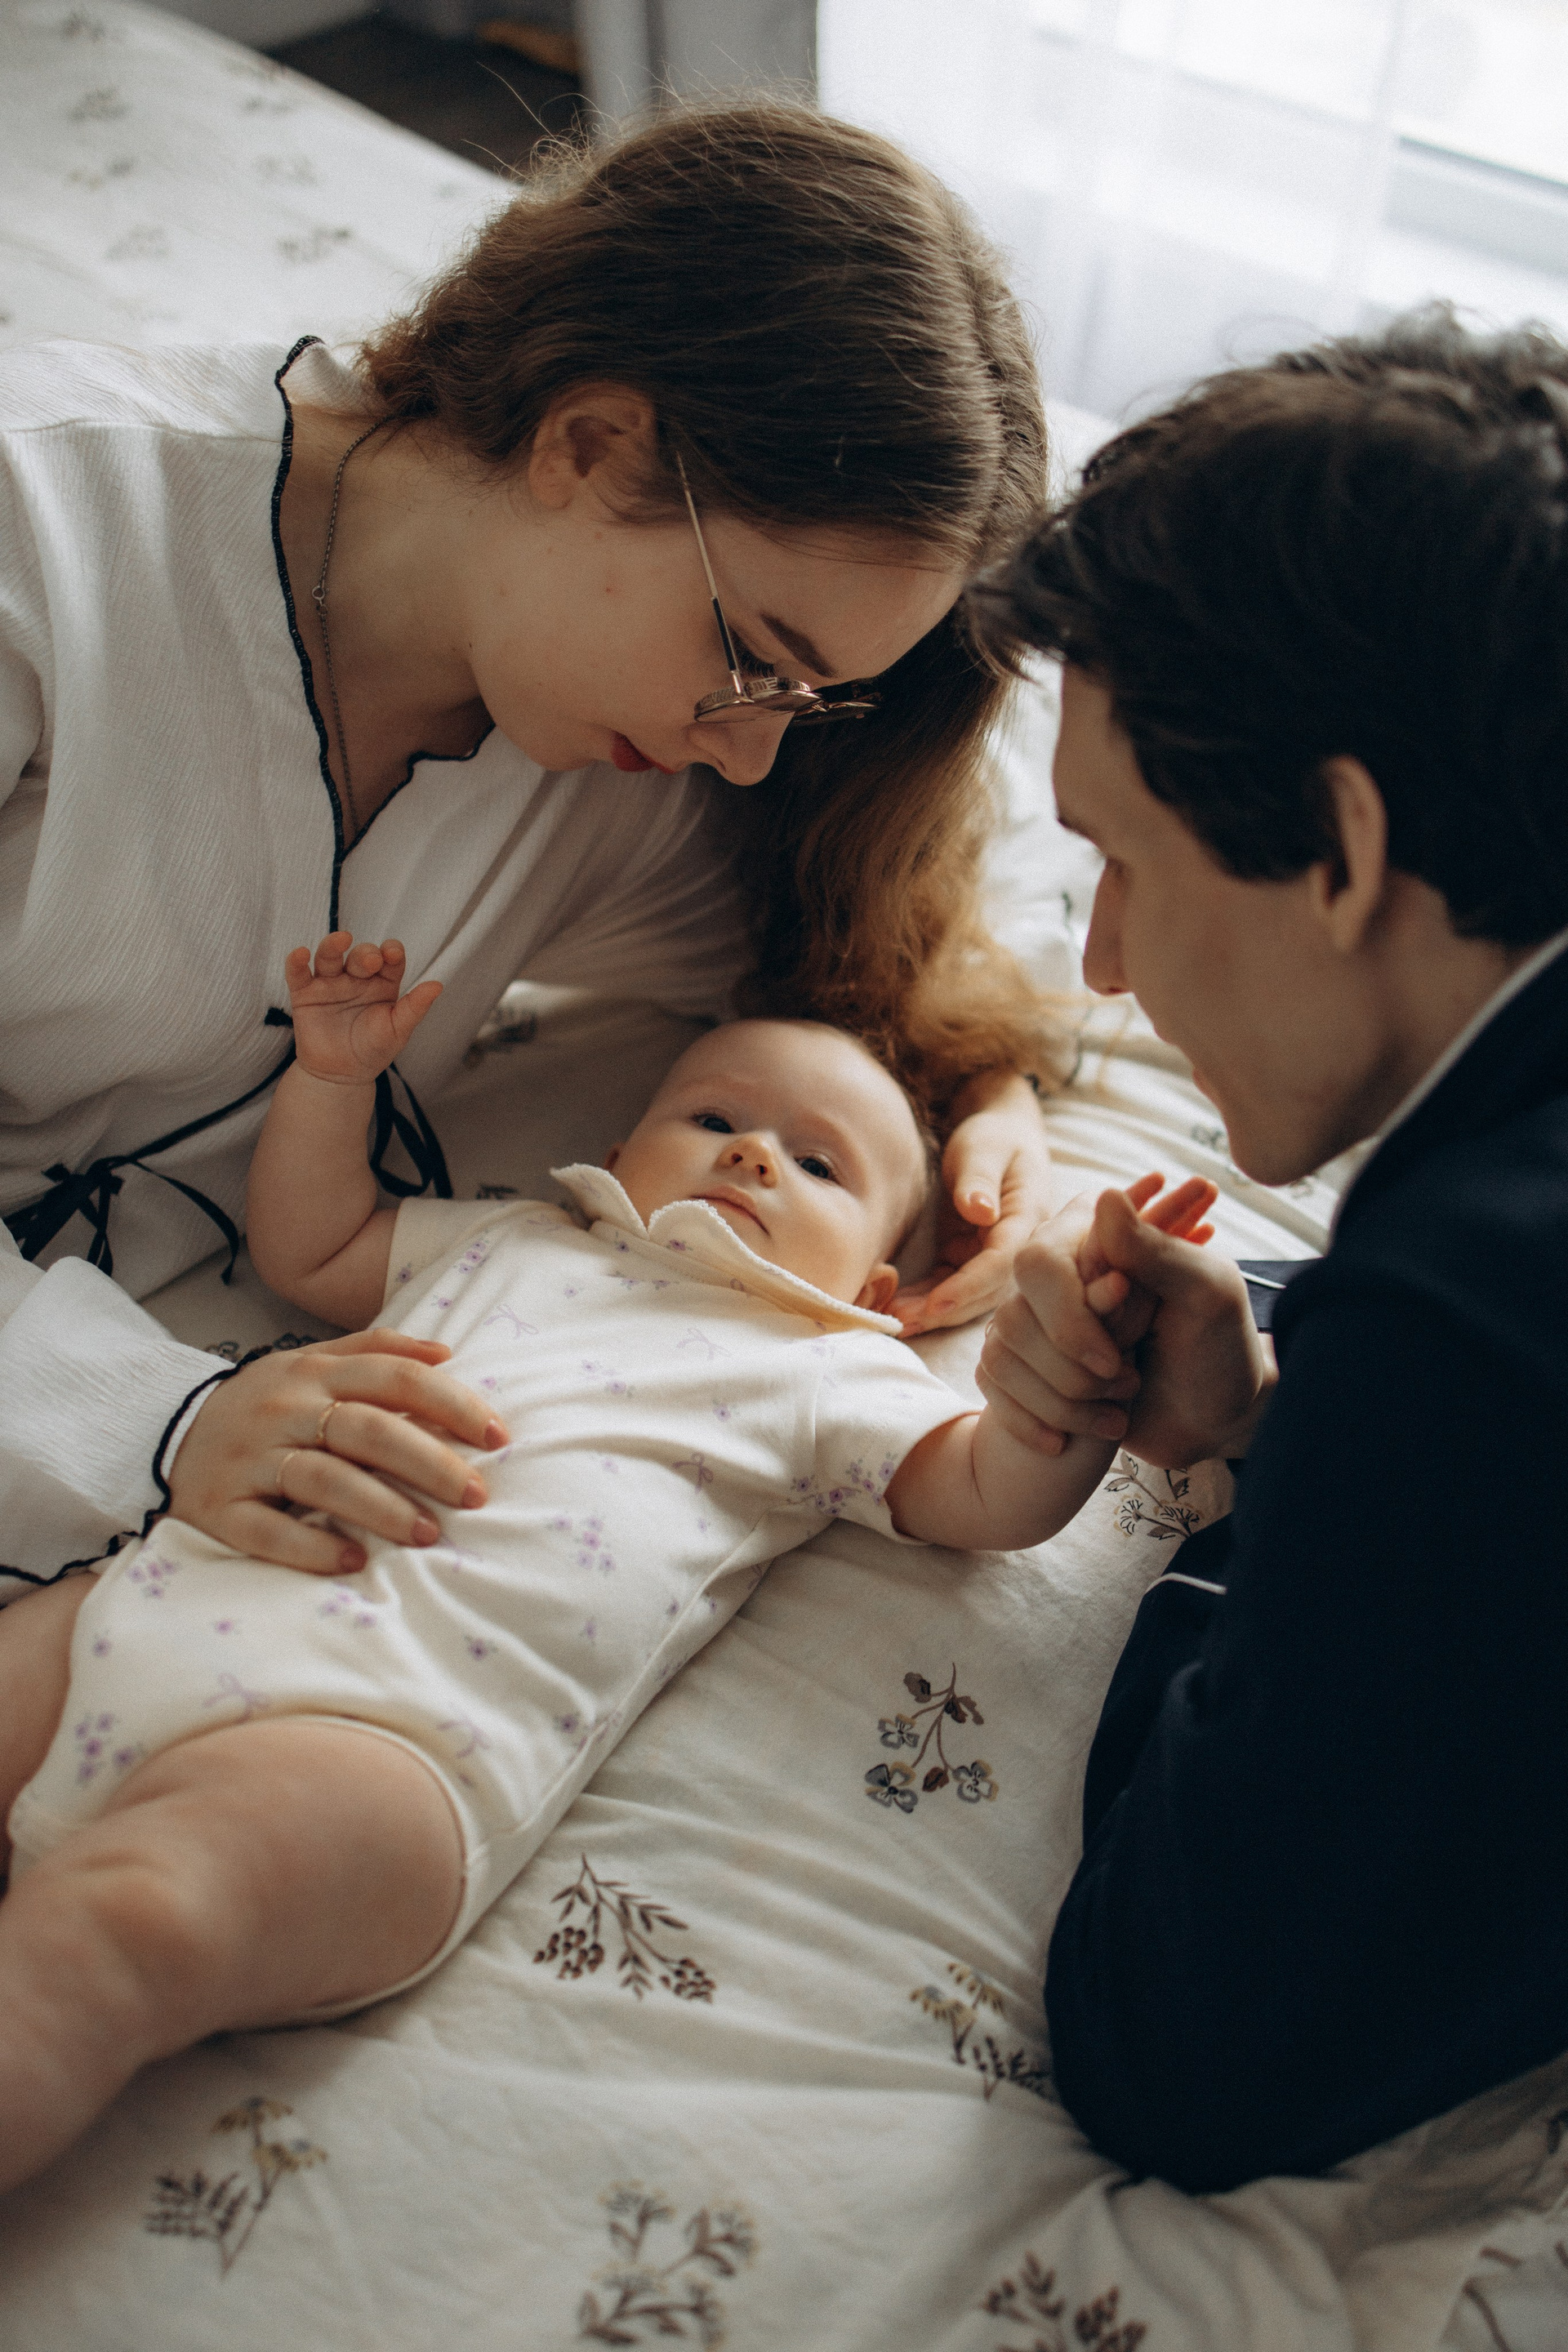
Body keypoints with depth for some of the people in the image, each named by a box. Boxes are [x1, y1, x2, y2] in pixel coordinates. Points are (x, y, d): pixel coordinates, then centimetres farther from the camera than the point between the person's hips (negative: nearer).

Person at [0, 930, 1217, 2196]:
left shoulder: (830, 1372, 20)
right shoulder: (515, 1240, 33)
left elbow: (995, 1494, 9)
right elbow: (307, 1247, 42)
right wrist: (333, 1072, 30)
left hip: (388, 1730, -6)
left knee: (120, 1925, -31)